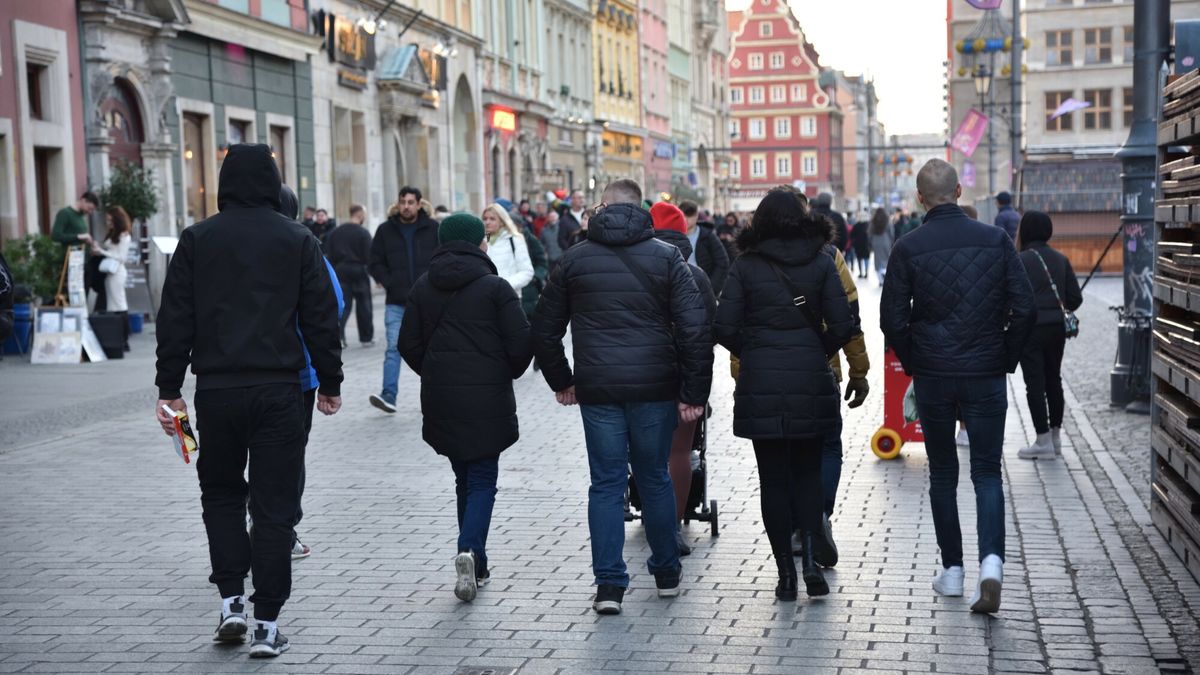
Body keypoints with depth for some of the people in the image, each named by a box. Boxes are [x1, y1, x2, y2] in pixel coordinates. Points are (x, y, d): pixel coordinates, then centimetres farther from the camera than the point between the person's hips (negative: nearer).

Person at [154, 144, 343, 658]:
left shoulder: (196, 239, 3)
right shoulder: (298, 240, 1)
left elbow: (175, 320, 2)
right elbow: (321, 319, 2)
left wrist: (169, 389, 7)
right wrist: (330, 383, 10)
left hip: (216, 389, 1)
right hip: (278, 389, -1)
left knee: (220, 492, 20)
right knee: (274, 507, 4)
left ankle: (231, 601, 12)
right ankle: (267, 625, 5)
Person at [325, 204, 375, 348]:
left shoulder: (335, 232, 7)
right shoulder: (363, 232, -9)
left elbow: (328, 254, 7)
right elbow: (368, 256, -12)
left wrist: (333, 272, 14)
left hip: (341, 272, 4)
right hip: (359, 271, -4)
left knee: (342, 305, 4)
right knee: (364, 306, 8)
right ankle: (366, 338, 15)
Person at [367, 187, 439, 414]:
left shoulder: (433, 229, 1)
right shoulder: (385, 230, 3)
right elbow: (375, 262, 7)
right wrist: (388, 282, -6)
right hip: (396, 303, 0)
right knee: (393, 349, -6)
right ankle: (388, 395, -10)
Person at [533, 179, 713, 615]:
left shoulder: (575, 259, 4)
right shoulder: (666, 256, 0)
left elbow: (544, 330, 9)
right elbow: (695, 329, -8)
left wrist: (560, 381, 21)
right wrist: (693, 394, -4)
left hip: (597, 390, 0)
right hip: (655, 388, 0)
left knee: (606, 483, 6)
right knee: (654, 478, 14)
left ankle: (609, 583, 3)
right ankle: (667, 574, 24)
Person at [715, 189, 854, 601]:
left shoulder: (746, 266, -1)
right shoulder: (821, 262, 2)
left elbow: (725, 328, -5)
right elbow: (843, 324, -4)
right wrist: (820, 352, 13)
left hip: (760, 384, -1)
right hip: (811, 382, 1)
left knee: (773, 479, 6)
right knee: (808, 473, 14)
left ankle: (786, 574, 9)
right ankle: (810, 559, -3)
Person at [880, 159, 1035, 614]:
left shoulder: (908, 248, -5)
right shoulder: (995, 240, -2)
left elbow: (892, 318, -5)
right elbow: (1025, 309, -4)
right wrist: (1006, 359, 9)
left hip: (932, 376, 0)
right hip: (986, 376, 0)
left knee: (942, 474, 13)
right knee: (987, 473, 6)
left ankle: (952, 570, 18)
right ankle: (991, 562, -14)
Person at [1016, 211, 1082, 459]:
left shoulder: (1020, 260, -11)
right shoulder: (1060, 259, 7)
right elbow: (1075, 297, 6)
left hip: (1031, 327, -6)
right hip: (1057, 327, 6)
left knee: (1035, 383, -1)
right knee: (1053, 379, 16)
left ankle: (1043, 441, 0)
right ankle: (1055, 436, 23)